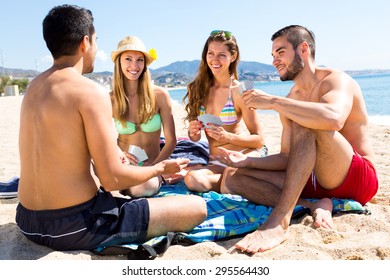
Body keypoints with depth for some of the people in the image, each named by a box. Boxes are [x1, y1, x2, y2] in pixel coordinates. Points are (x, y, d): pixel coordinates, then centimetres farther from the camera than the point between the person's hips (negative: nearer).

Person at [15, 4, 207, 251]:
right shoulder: (91, 92, -17)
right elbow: (112, 180, -19)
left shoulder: (33, 88, 9)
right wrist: (160, 168, 0)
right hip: (73, 228, -9)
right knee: (197, 207, -6)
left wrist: (109, 155, 28)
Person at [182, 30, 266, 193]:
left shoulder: (239, 91, -8)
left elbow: (259, 140, -5)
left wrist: (228, 136, -21)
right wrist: (193, 133, -12)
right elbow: (195, 138, 12)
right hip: (216, 163, 4)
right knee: (192, 179, -29)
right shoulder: (196, 89, 4)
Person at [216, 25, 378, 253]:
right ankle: (314, 206, -21)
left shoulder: (336, 80, -8)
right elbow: (289, 158, 11)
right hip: (316, 181, 7)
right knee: (233, 178, -5)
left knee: (304, 123, -32)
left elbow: (333, 119, -33)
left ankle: (279, 222, -38)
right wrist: (247, 161, -3)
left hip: (358, 178, -7)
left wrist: (273, 102, -28)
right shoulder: (291, 101, 14)